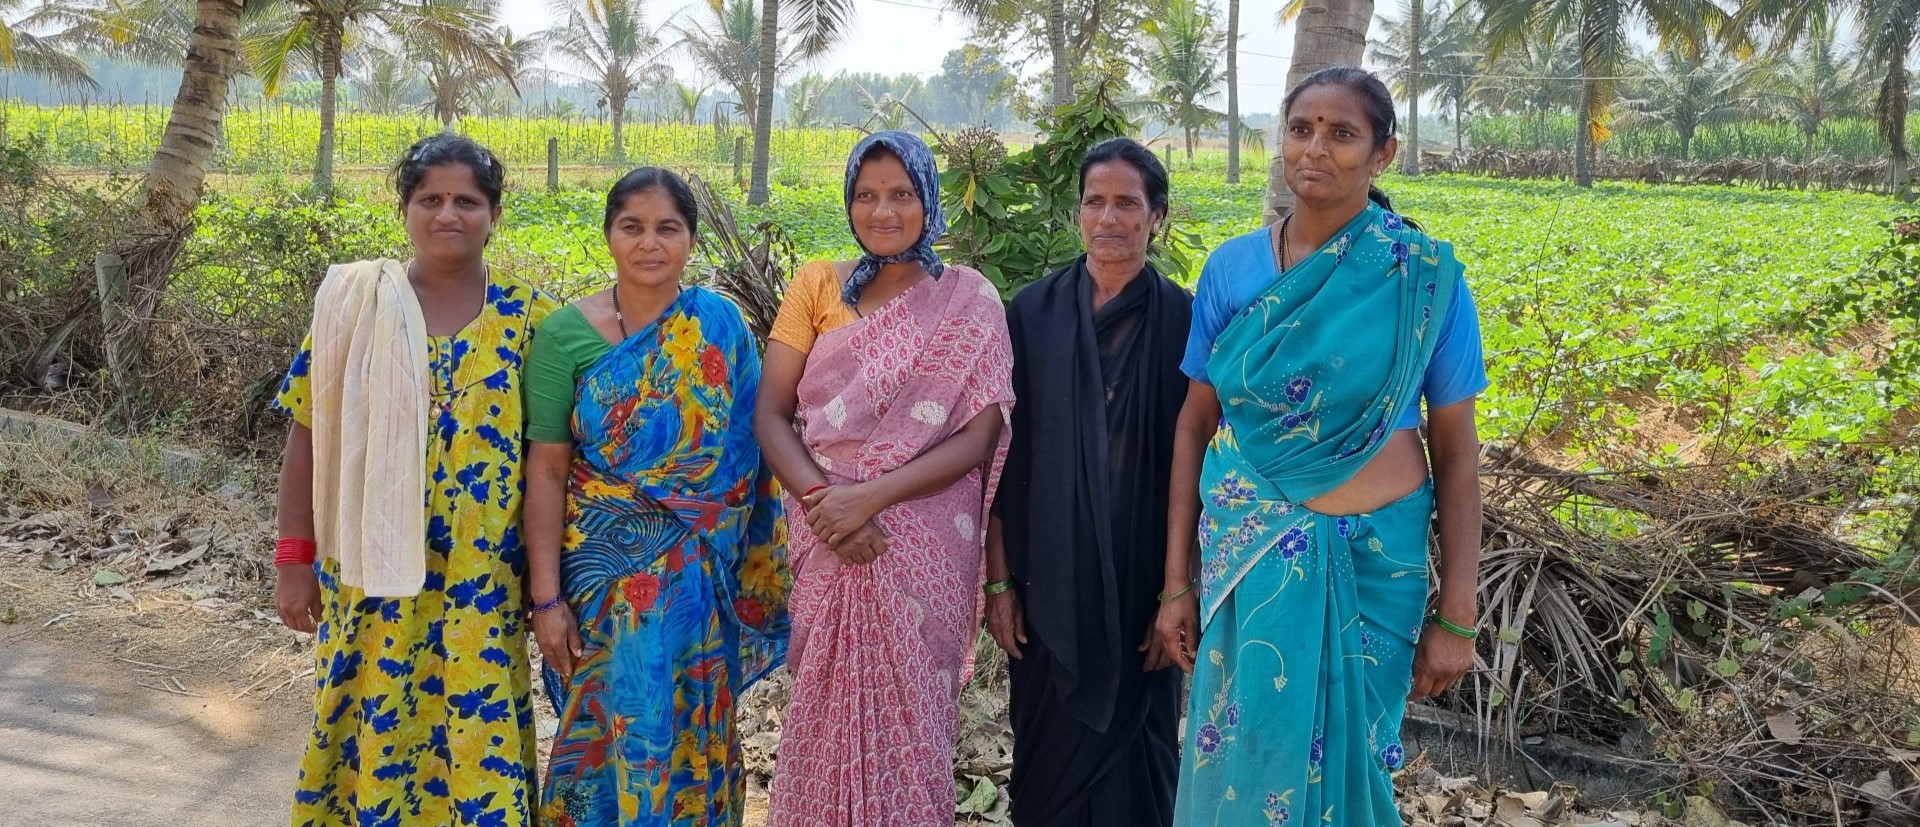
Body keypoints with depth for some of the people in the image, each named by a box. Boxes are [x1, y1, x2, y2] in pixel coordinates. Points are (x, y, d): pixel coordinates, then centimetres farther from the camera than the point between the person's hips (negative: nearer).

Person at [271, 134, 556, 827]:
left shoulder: (527, 315, 1)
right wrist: (295, 560, 0)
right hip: (371, 574, 1)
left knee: (477, 733, 4)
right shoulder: (355, 301, 1)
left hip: (482, 583, 0)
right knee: (371, 726, 10)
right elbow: (307, 436, 3)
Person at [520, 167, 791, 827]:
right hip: (606, 568, -1)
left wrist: (757, 567, 3)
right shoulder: (566, 333, -5)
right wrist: (546, 596, -9)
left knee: (691, 730, 11)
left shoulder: (721, 325, 0)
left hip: (703, 576, 1)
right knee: (608, 723, 7)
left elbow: (750, 450, 5)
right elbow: (546, 471, -6)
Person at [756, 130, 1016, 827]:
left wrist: (871, 496, -17)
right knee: (826, 709, 7)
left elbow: (979, 437, -6)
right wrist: (821, 497, -16)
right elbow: (770, 414, 1)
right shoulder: (817, 286, 6)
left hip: (926, 544, -2)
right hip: (828, 541, 2)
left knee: (907, 712, 5)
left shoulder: (967, 300, 1)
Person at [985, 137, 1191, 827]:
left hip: (1142, 585, -1)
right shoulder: (1032, 312, 1)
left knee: (1136, 764, 10)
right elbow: (1002, 454, 2)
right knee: (1046, 762, 12)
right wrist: (998, 578, 0)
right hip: (1047, 582, 1)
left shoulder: (1183, 321, -3)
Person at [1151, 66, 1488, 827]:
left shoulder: (1426, 276, -7)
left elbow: (1455, 449, -3)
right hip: (1249, 556, 2)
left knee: (1345, 755, 11)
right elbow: (1194, 425, 3)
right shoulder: (1231, 269, -2)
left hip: (1374, 561, -1)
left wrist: (1457, 614, -5)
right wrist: (1176, 580, 1)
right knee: (1246, 758, 9)